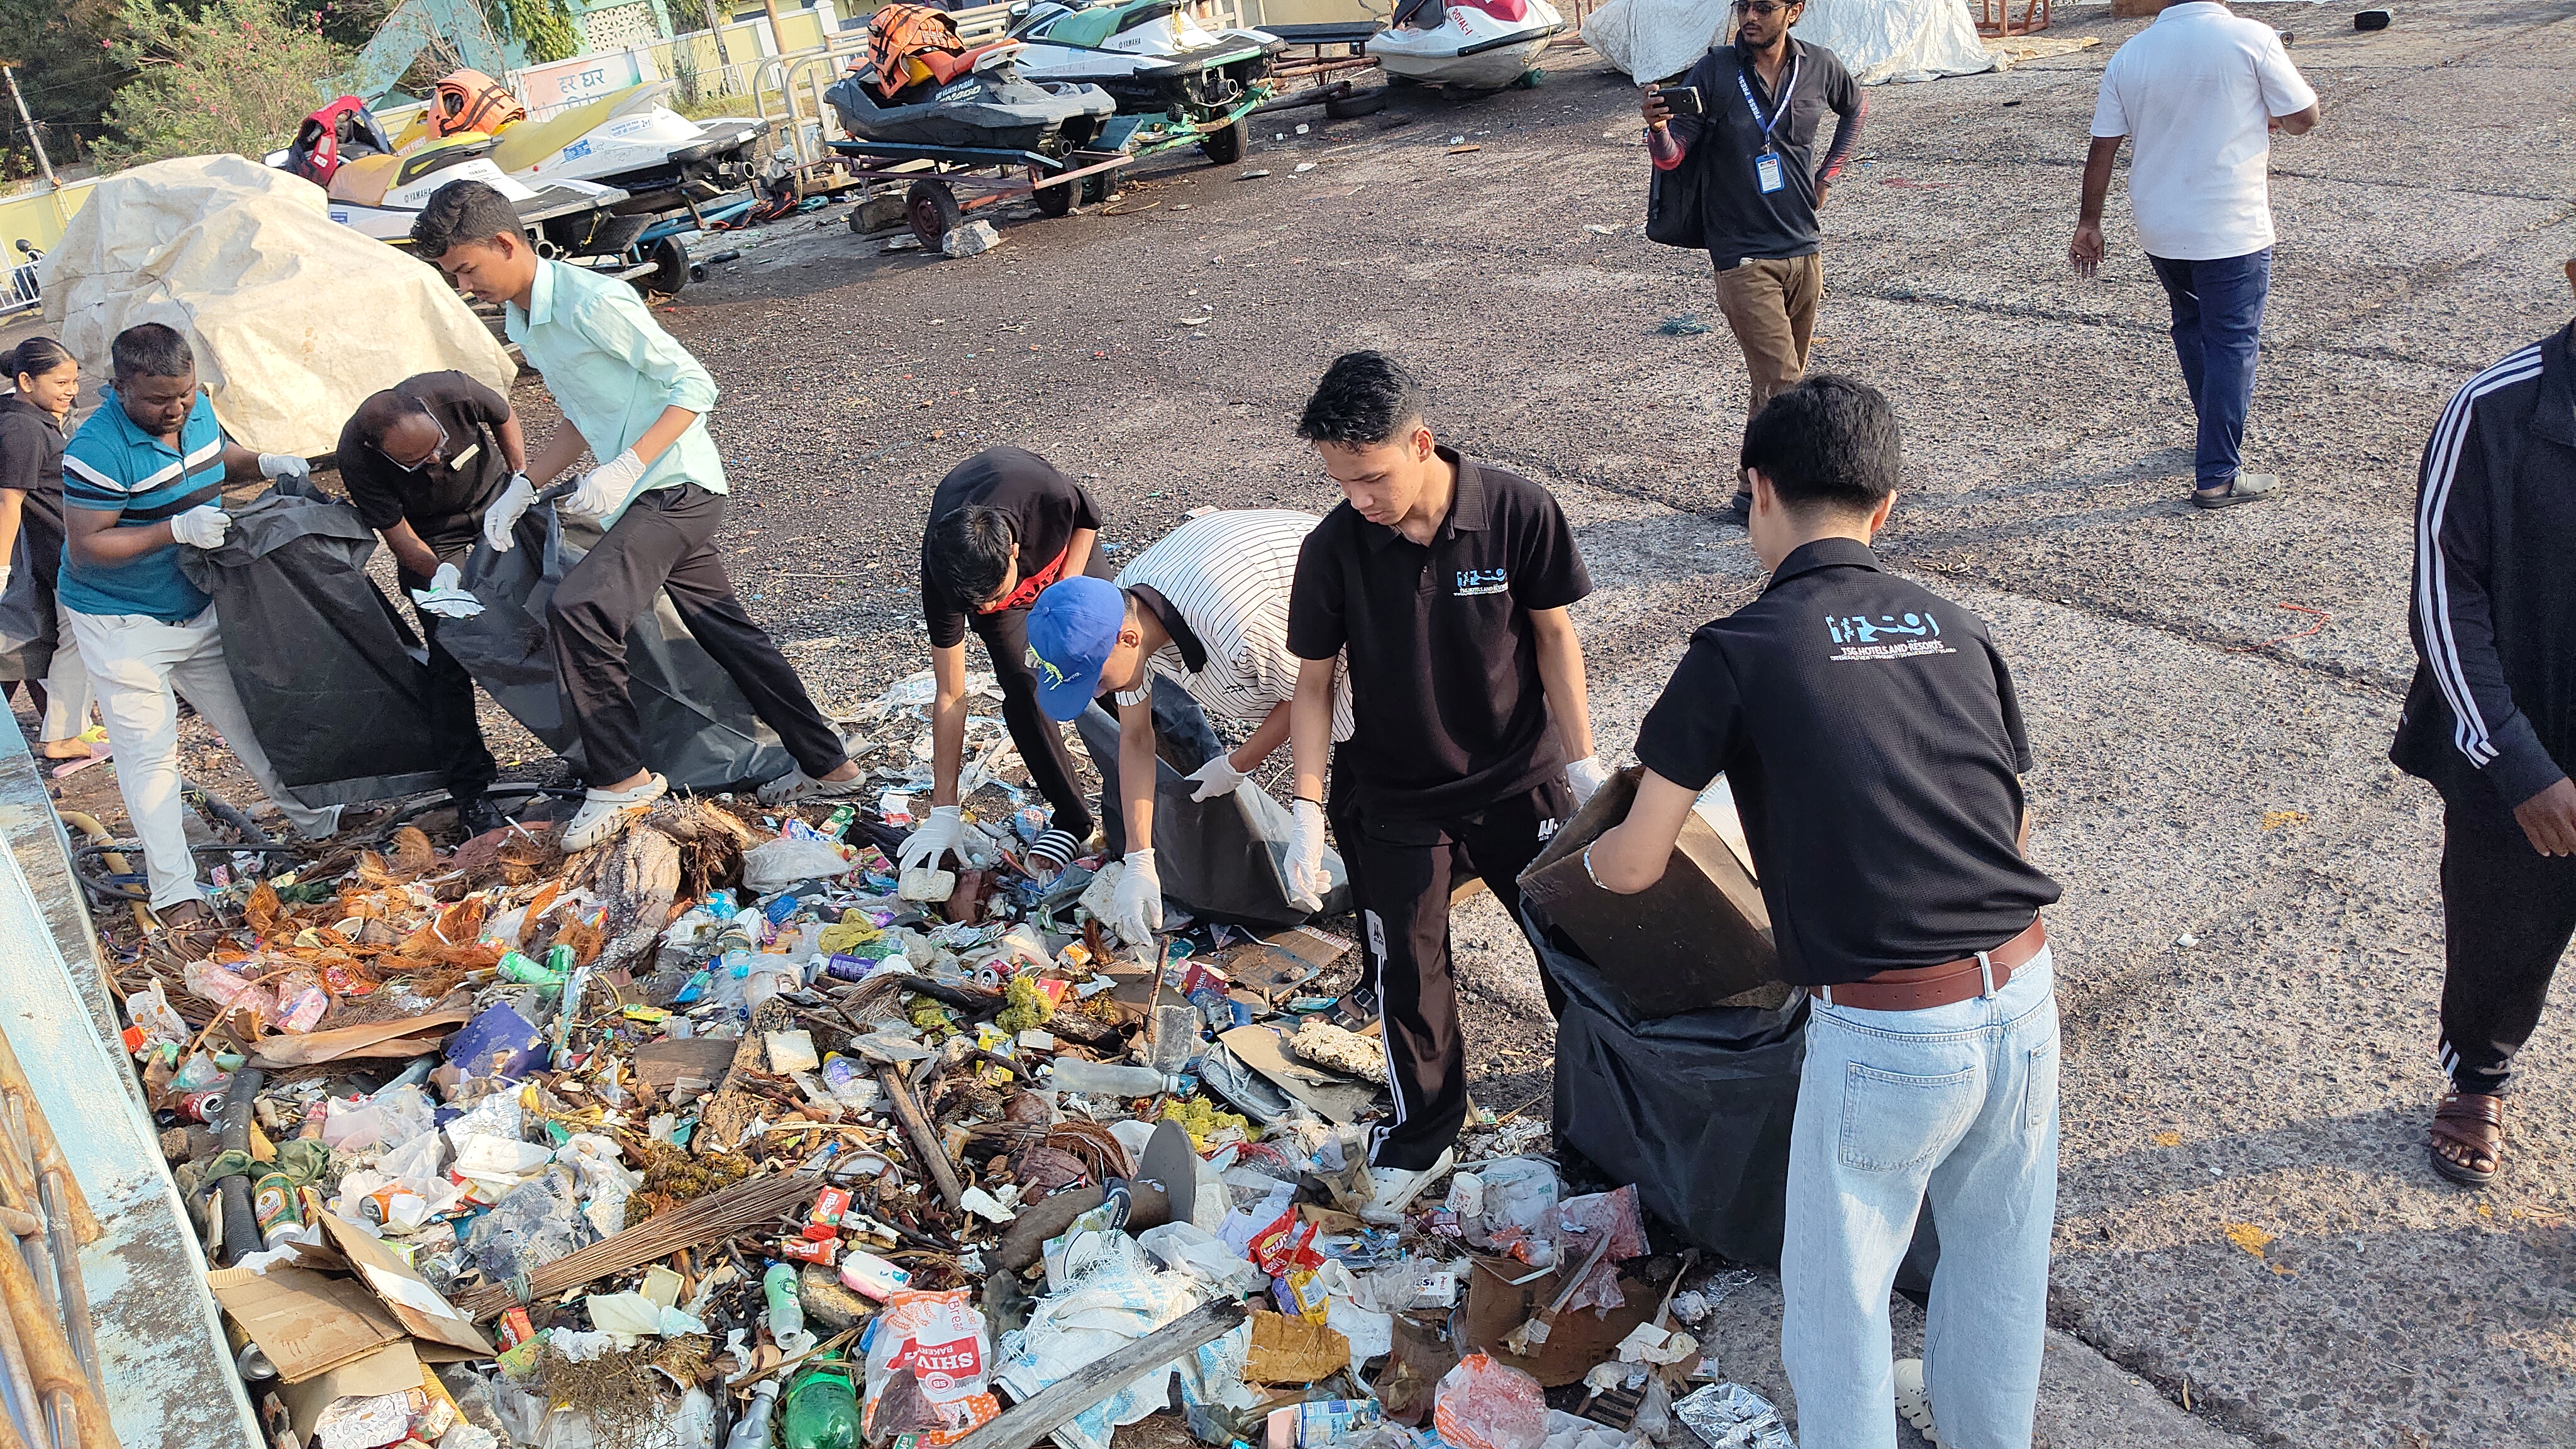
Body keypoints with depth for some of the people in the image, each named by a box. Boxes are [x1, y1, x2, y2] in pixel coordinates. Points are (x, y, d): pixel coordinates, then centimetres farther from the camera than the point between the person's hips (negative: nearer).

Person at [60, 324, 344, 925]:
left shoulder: (197, 409, -5)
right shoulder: (99, 449, -27)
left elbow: (217, 456, 18)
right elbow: (85, 549, -25)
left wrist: (264, 463, -2)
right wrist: (177, 529, -32)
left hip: (200, 605, 7)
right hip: (123, 623, -6)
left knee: (251, 717, 16)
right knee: (149, 752, -1)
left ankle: (316, 822, 32)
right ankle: (173, 890, 7)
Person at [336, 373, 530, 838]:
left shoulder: (452, 391, -32)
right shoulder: (357, 459, -32)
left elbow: (505, 416, -6)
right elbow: (398, 536, -19)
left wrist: (521, 479, -10)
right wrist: (441, 573, -35)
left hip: (496, 499, 2)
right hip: (432, 542, -2)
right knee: (450, 656, -11)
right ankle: (470, 791, -3)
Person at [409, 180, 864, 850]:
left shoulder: (593, 302, -17)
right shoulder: (519, 321, 12)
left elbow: (694, 385, -18)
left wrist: (625, 467, -26)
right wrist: (522, 487, 9)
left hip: (677, 487, -10)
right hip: (643, 496, 10)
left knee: (577, 607, -22)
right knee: (730, 634, 13)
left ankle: (621, 776, -9)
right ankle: (829, 768, 22)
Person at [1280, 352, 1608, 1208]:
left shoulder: (1518, 512, -19)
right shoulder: (1333, 548, -16)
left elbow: (1554, 634, -7)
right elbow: (1313, 681, -7)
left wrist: (1583, 762, -8)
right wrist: (1308, 811, -14)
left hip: (1519, 781, 0)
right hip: (1396, 801, 1)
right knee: (1407, 973, 13)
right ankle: (1422, 1134, 35)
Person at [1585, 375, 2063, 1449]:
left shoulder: (1738, 653, -8)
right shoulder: (1960, 632, 7)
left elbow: (1635, 866, -3)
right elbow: (2014, 830, 16)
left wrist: (1589, 854, 20)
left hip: (1887, 1033, -6)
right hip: (2024, 995, 6)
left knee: (1837, 1290, 16)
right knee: (1999, 1250, 28)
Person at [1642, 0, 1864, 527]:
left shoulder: (1819, 67, 1)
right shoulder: (1714, 73, -10)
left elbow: (1855, 109, 23)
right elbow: (1672, 156, -12)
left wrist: (1827, 174, 14)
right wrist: (1658, 127, -34)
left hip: (1804, 249, 5)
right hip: (1744, 257, -5)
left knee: (1782, 379, 11)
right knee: (1781, 382, -12)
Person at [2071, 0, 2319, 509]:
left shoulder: (2130, 55, 0)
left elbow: (2102, 149, 2)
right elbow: (2303, 118, -5)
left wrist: (2089, 223, 10)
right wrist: (2270, 118, 17)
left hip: (2158, 228, 5)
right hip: (2231, 229, -5)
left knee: (2191, 326, 23)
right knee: (2231, 344, 3)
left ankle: (2219, 437, 39)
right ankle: (2217, 477, 4)